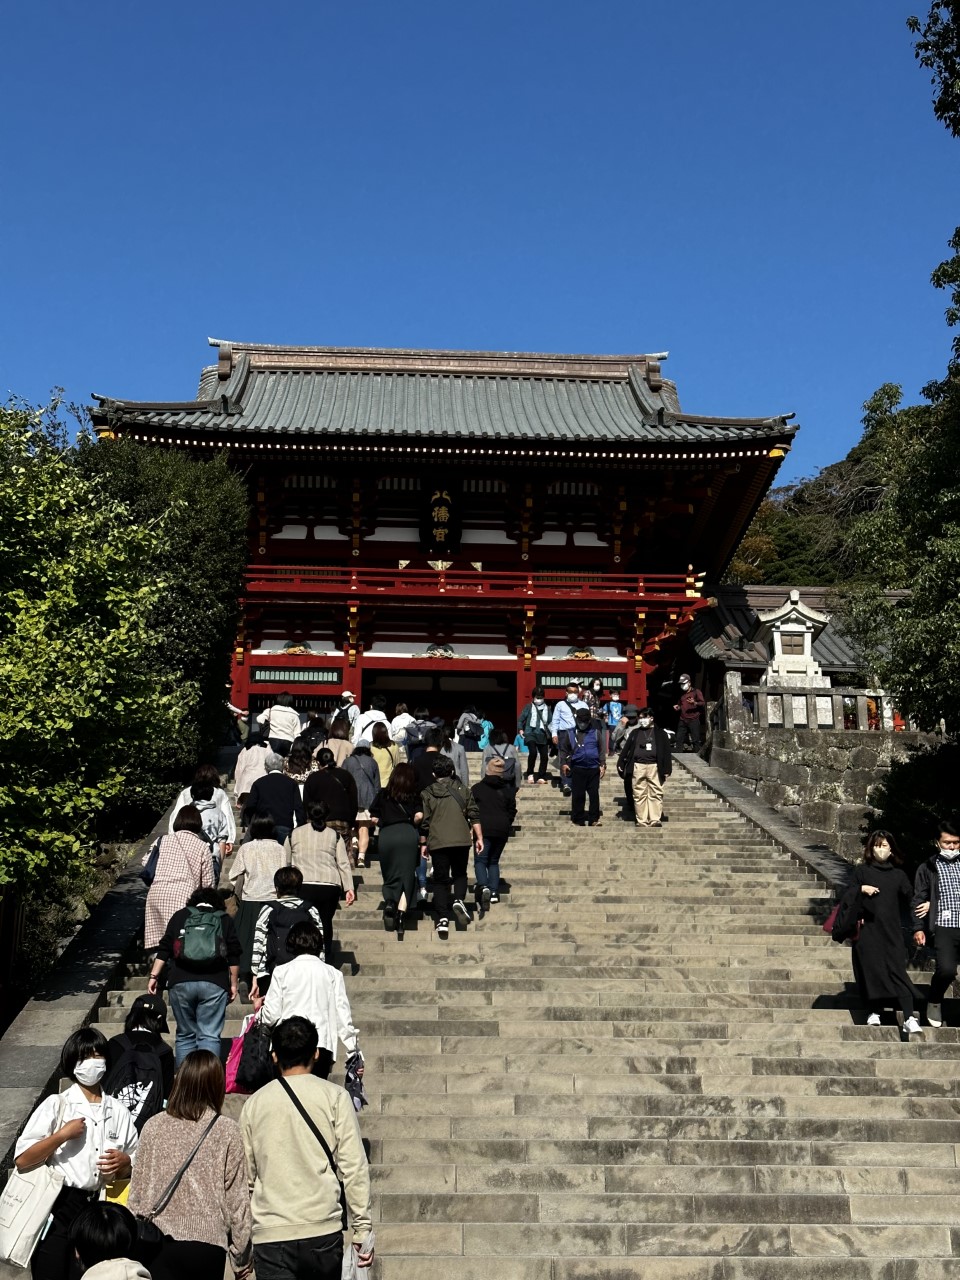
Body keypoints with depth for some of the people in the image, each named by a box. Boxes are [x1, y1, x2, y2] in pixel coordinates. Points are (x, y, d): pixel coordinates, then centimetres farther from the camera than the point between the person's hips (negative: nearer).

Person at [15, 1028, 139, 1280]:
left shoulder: (118, 1111, 6)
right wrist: (62, 1135, -17)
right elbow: (22, 1160, -10)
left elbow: (135, 1168, 12)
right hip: (58, 1206, -3)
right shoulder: (56, 1105, -3)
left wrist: (123, 1162, -9)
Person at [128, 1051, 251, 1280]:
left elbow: (137, 1189, 5)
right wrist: (242, 1255, 8)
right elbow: (236, 1197, -3)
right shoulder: (227, 1131, -6)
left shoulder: (153, 1126, -1)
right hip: (207, 1242, -1)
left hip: (158, 1241, 1)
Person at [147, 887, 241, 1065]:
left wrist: (154, 976, 8)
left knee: (185, 1035, 13)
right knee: (210, 1036, -1)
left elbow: (164, 949, 6)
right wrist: (233, 984, 11)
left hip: (181, 982, 1)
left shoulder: (180, 916, 13)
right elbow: (234, 956, 6)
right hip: (214, 984, -1)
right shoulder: (225, 920, 11)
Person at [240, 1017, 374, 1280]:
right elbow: (354, 1167, -5)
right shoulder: (334, 1097, -1)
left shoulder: (254, 1103, 5)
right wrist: (363, 1227, 1)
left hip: (271, 1236, 1)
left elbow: (247, 1174, 10)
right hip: (323, 1230, 0)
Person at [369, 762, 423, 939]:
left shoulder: (383, 793, 15)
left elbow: (374, 818, 9)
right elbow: (419, 815, -3)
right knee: (406, 876, 3)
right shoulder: (414, 795, 12)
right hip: (408, 835, -1)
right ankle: (400, 915, -10)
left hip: (385, 836, 1)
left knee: (390, 876, 15)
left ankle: (389, 902, -11)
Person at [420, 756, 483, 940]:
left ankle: (443, 919, -3)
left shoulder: (428, 793, 4)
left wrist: (423, 843, 12)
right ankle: (459, 900, -9)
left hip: (438, 842, -1)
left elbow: (424, 821, 3)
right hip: (461, 841, 1)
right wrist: (479, 837, 8)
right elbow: (474, 815, 3)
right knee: (460, 874, 19)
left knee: (440, 881, 7)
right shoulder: (463, 790, 7)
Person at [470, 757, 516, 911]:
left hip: (484, 829, -3)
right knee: (494, 861, 16)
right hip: (502, 830, 3)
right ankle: (494, 891, 6)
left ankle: (483, 886, -26)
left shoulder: (477, 788, 1)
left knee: (480, 860, -2)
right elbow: (512, 810, 10)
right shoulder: (508, 790, 8)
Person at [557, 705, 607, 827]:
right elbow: (564, 750, 8)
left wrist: (603, 764, 3)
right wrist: (563, 763, -3)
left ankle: (594, 819, 6)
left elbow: (602, 750, 10)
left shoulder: (596, 732, 7)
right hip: (577, 769, -1)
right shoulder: (570, 733, 6)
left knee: (594, 794, 1)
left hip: (594, 768, 1)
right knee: (578, 796, 2)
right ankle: (577, 820, 8)